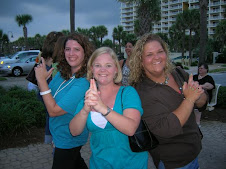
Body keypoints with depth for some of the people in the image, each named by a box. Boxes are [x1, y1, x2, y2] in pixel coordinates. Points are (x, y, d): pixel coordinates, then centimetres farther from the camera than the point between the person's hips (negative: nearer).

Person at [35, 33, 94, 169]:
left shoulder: (83, 82, -31)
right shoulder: (62, 72, -6)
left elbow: (54, 110, -29)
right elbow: (48, 98, 1)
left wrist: (42, 80, -28)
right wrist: (41, 80, -18)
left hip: (68, 140, -8)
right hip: (58, 133, 8)